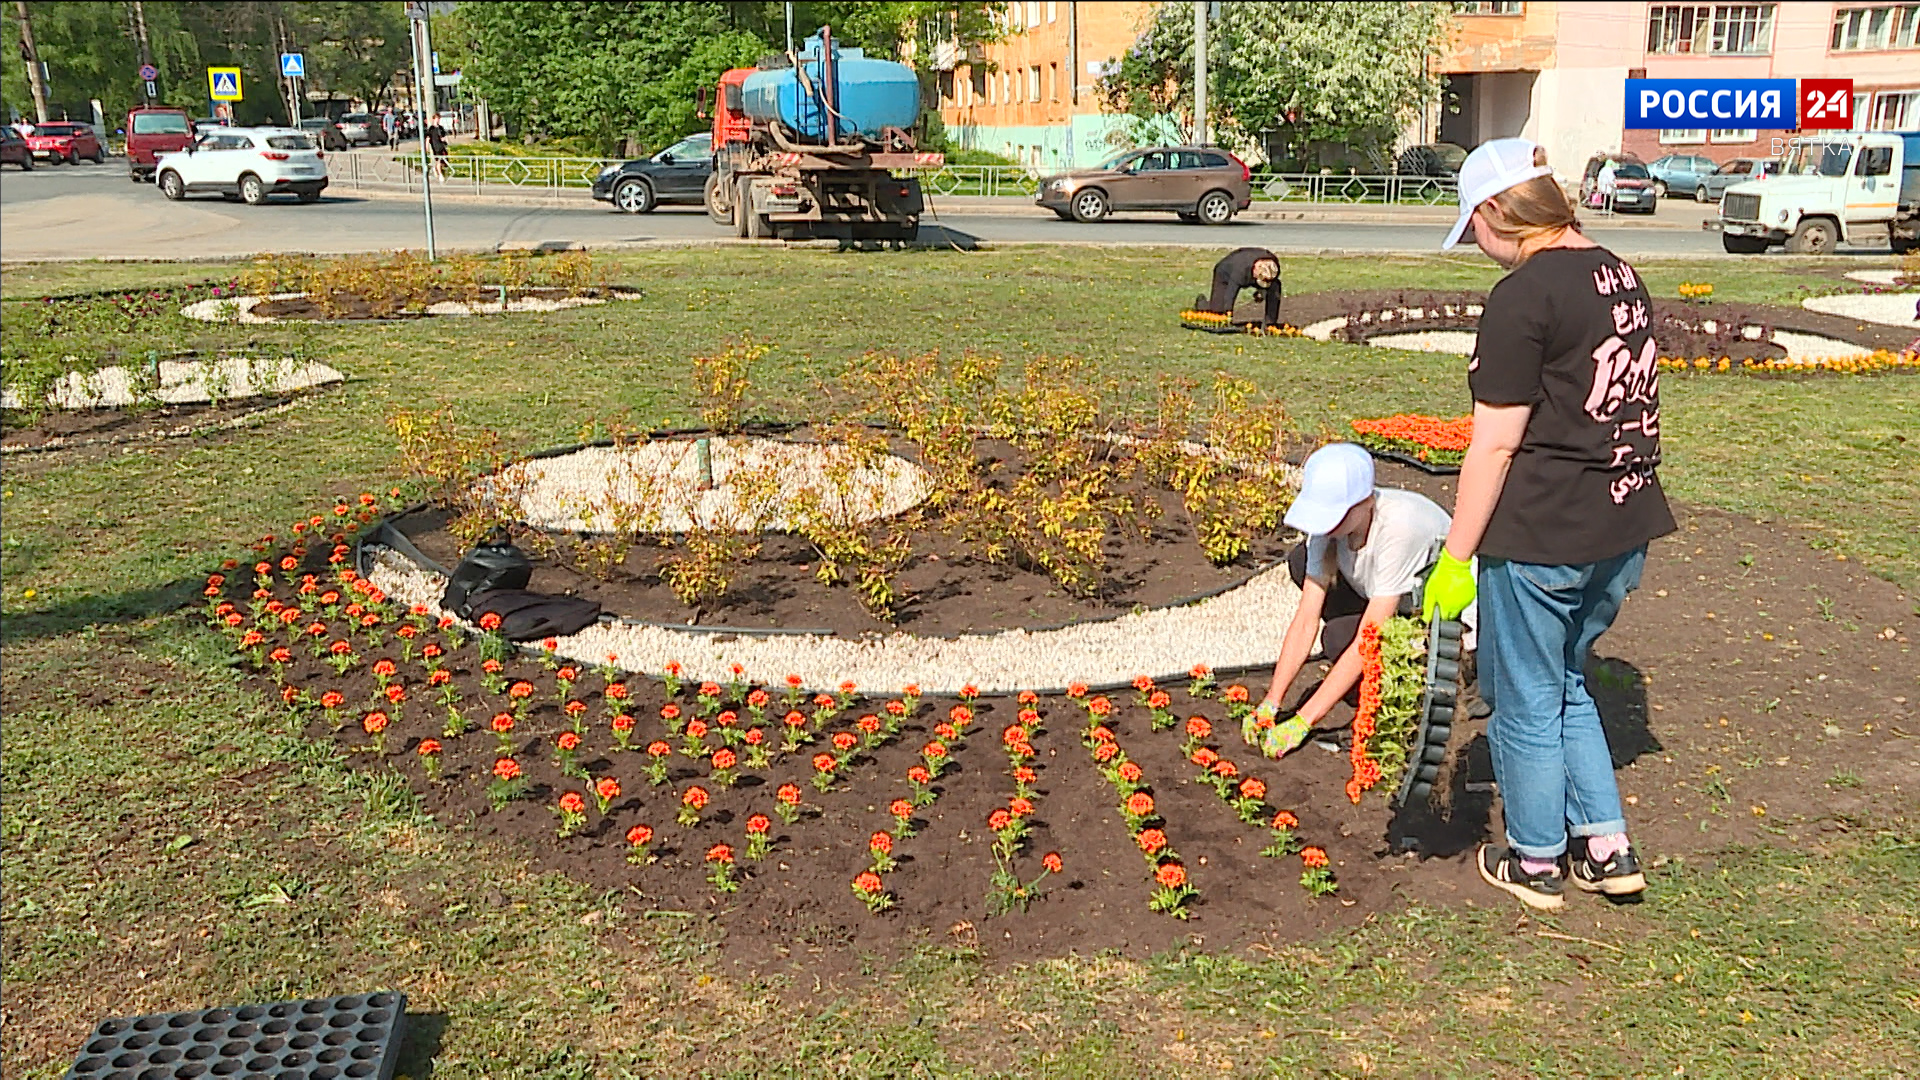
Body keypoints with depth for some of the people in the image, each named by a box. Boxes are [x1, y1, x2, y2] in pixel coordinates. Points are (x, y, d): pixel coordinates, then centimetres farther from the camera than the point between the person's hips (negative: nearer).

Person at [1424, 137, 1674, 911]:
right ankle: (1606, 848, 29)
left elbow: (1496, 445, -17)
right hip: (1624, 530, 8)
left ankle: (1536, 863, 27)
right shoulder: (1621, 277, 9)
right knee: (1566, 685, 24)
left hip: (1540, 536, -8)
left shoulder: (1522, 297, -17)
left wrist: (1456, 558, -11)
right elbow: (1625, 405, 16)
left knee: (1526, 702, 11)